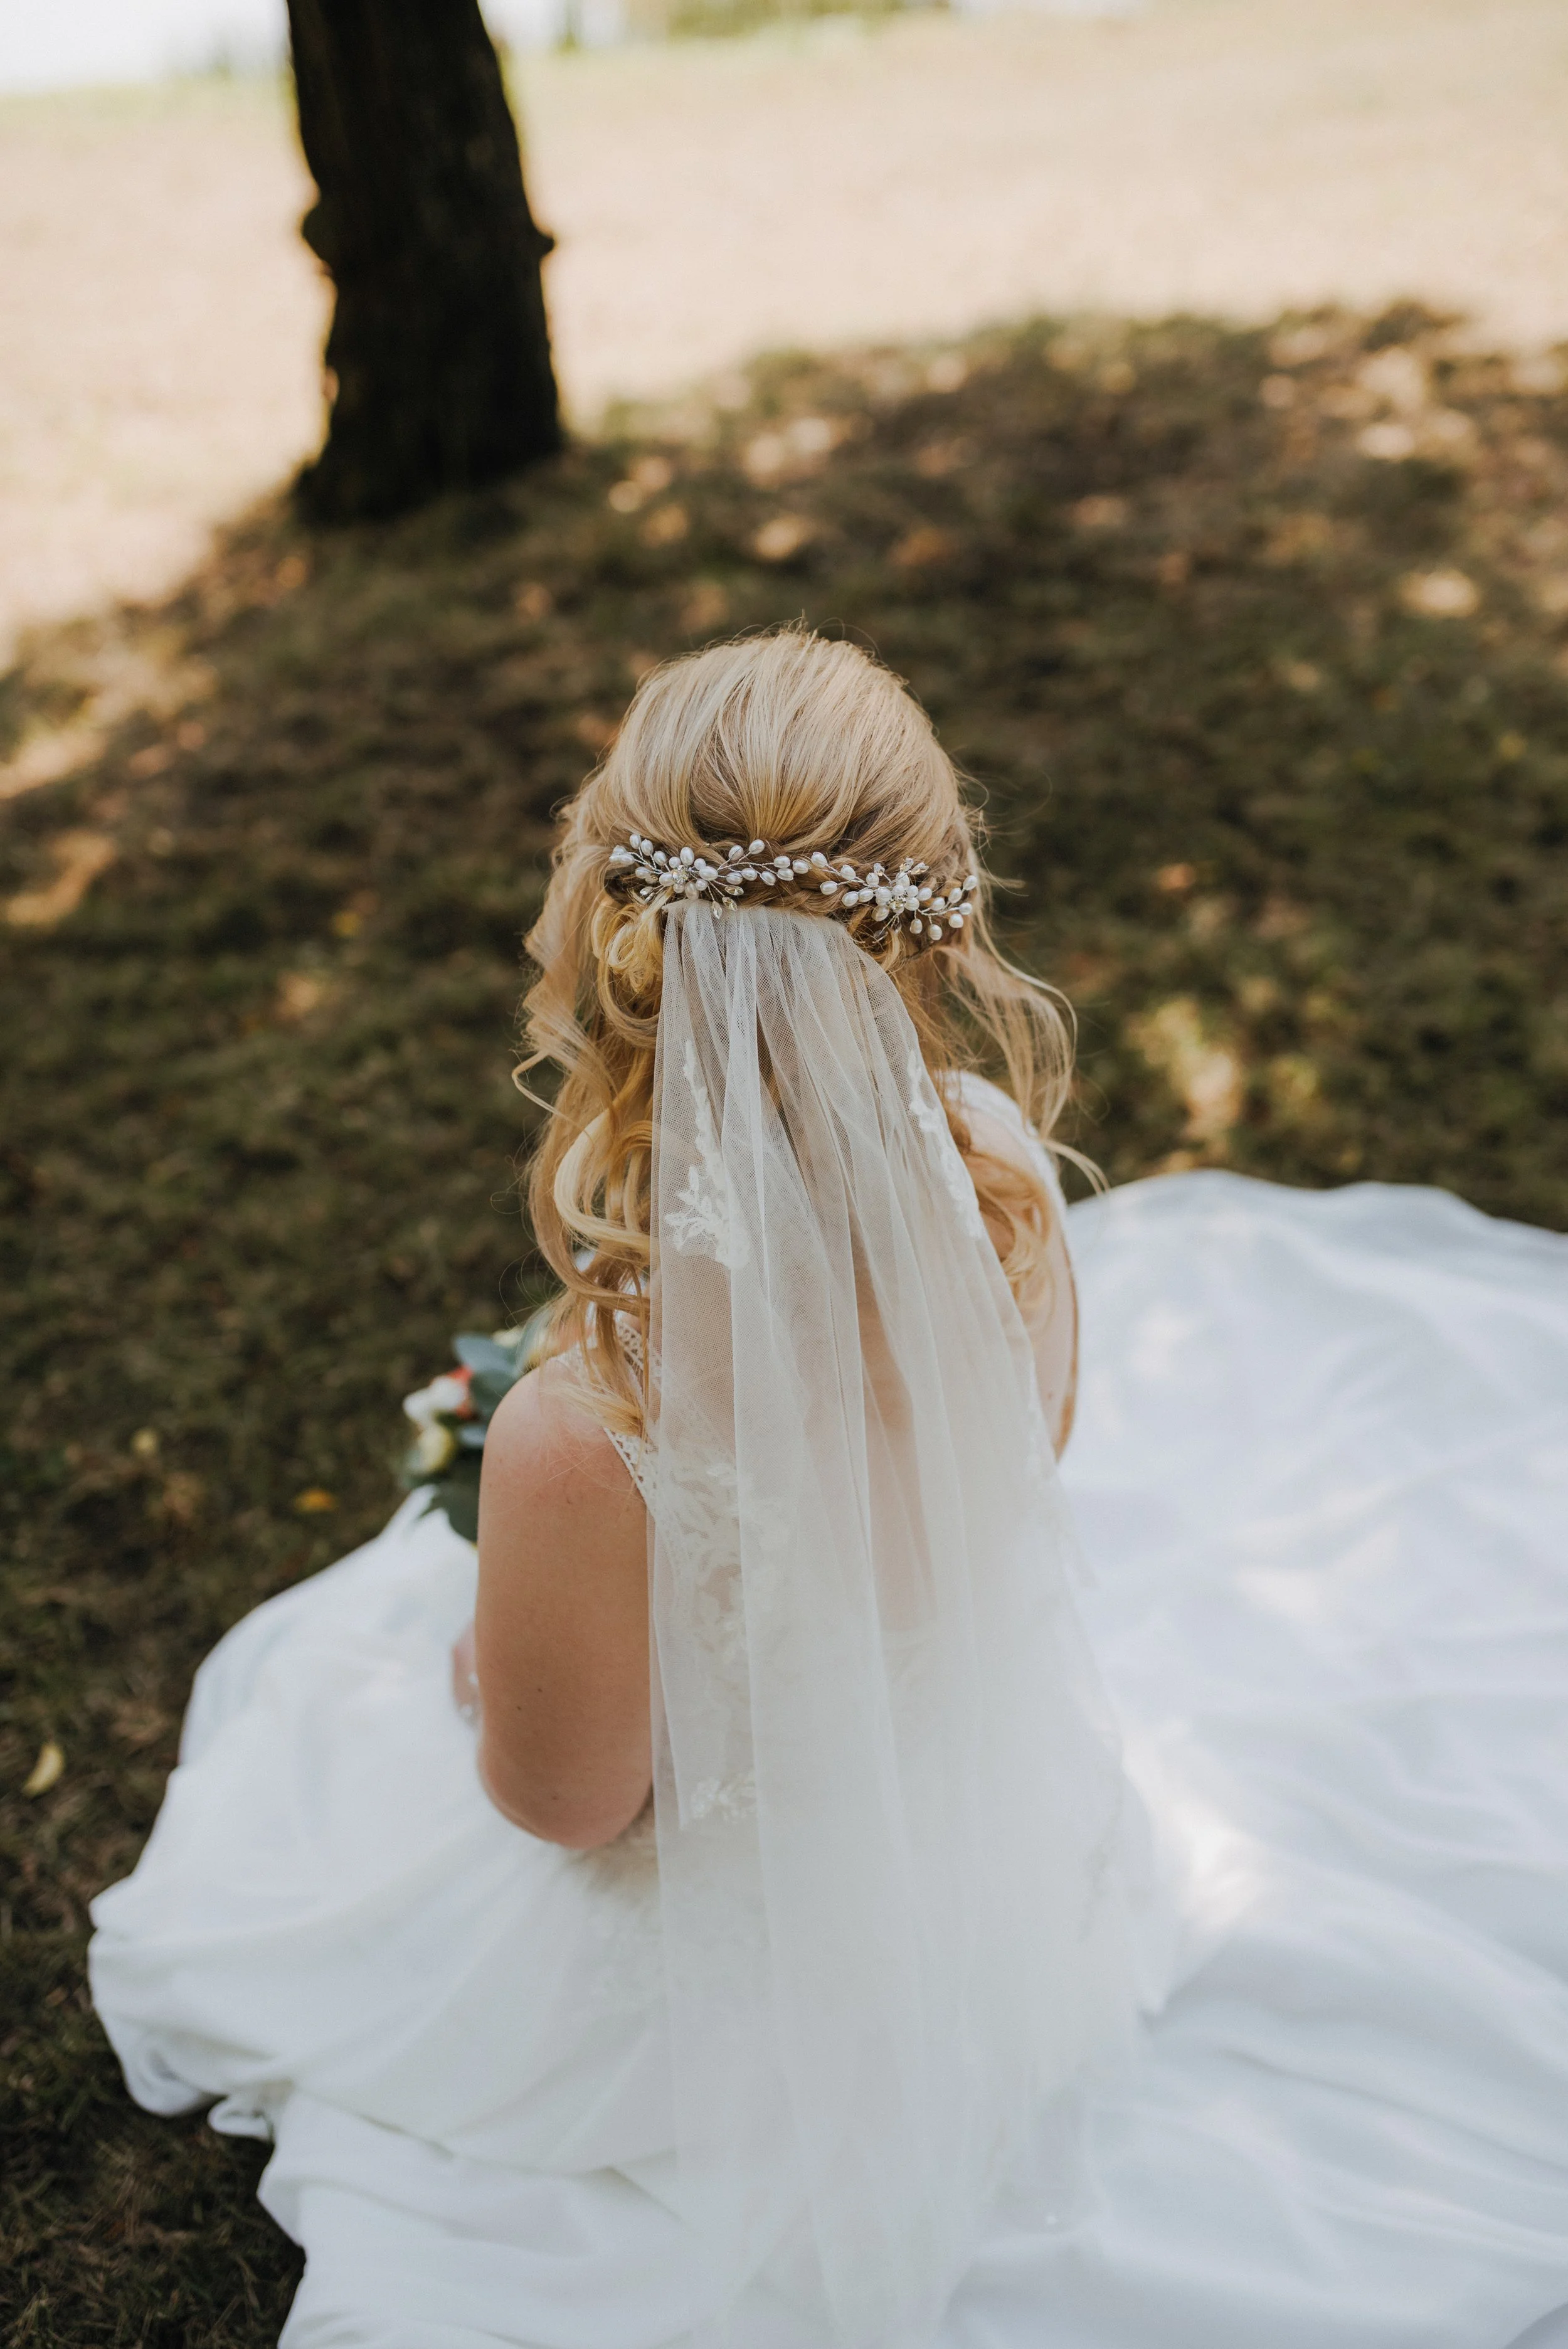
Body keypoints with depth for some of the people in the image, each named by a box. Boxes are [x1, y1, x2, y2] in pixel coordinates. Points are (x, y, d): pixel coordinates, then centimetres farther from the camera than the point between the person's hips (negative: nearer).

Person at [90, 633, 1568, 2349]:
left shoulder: (586, 1439, -44)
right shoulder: (1005, 1177, -28)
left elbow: (564, 1800, -23)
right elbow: (1016, 1479, -5)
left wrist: (473, 1659, 0)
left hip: (769, 1932, -4)